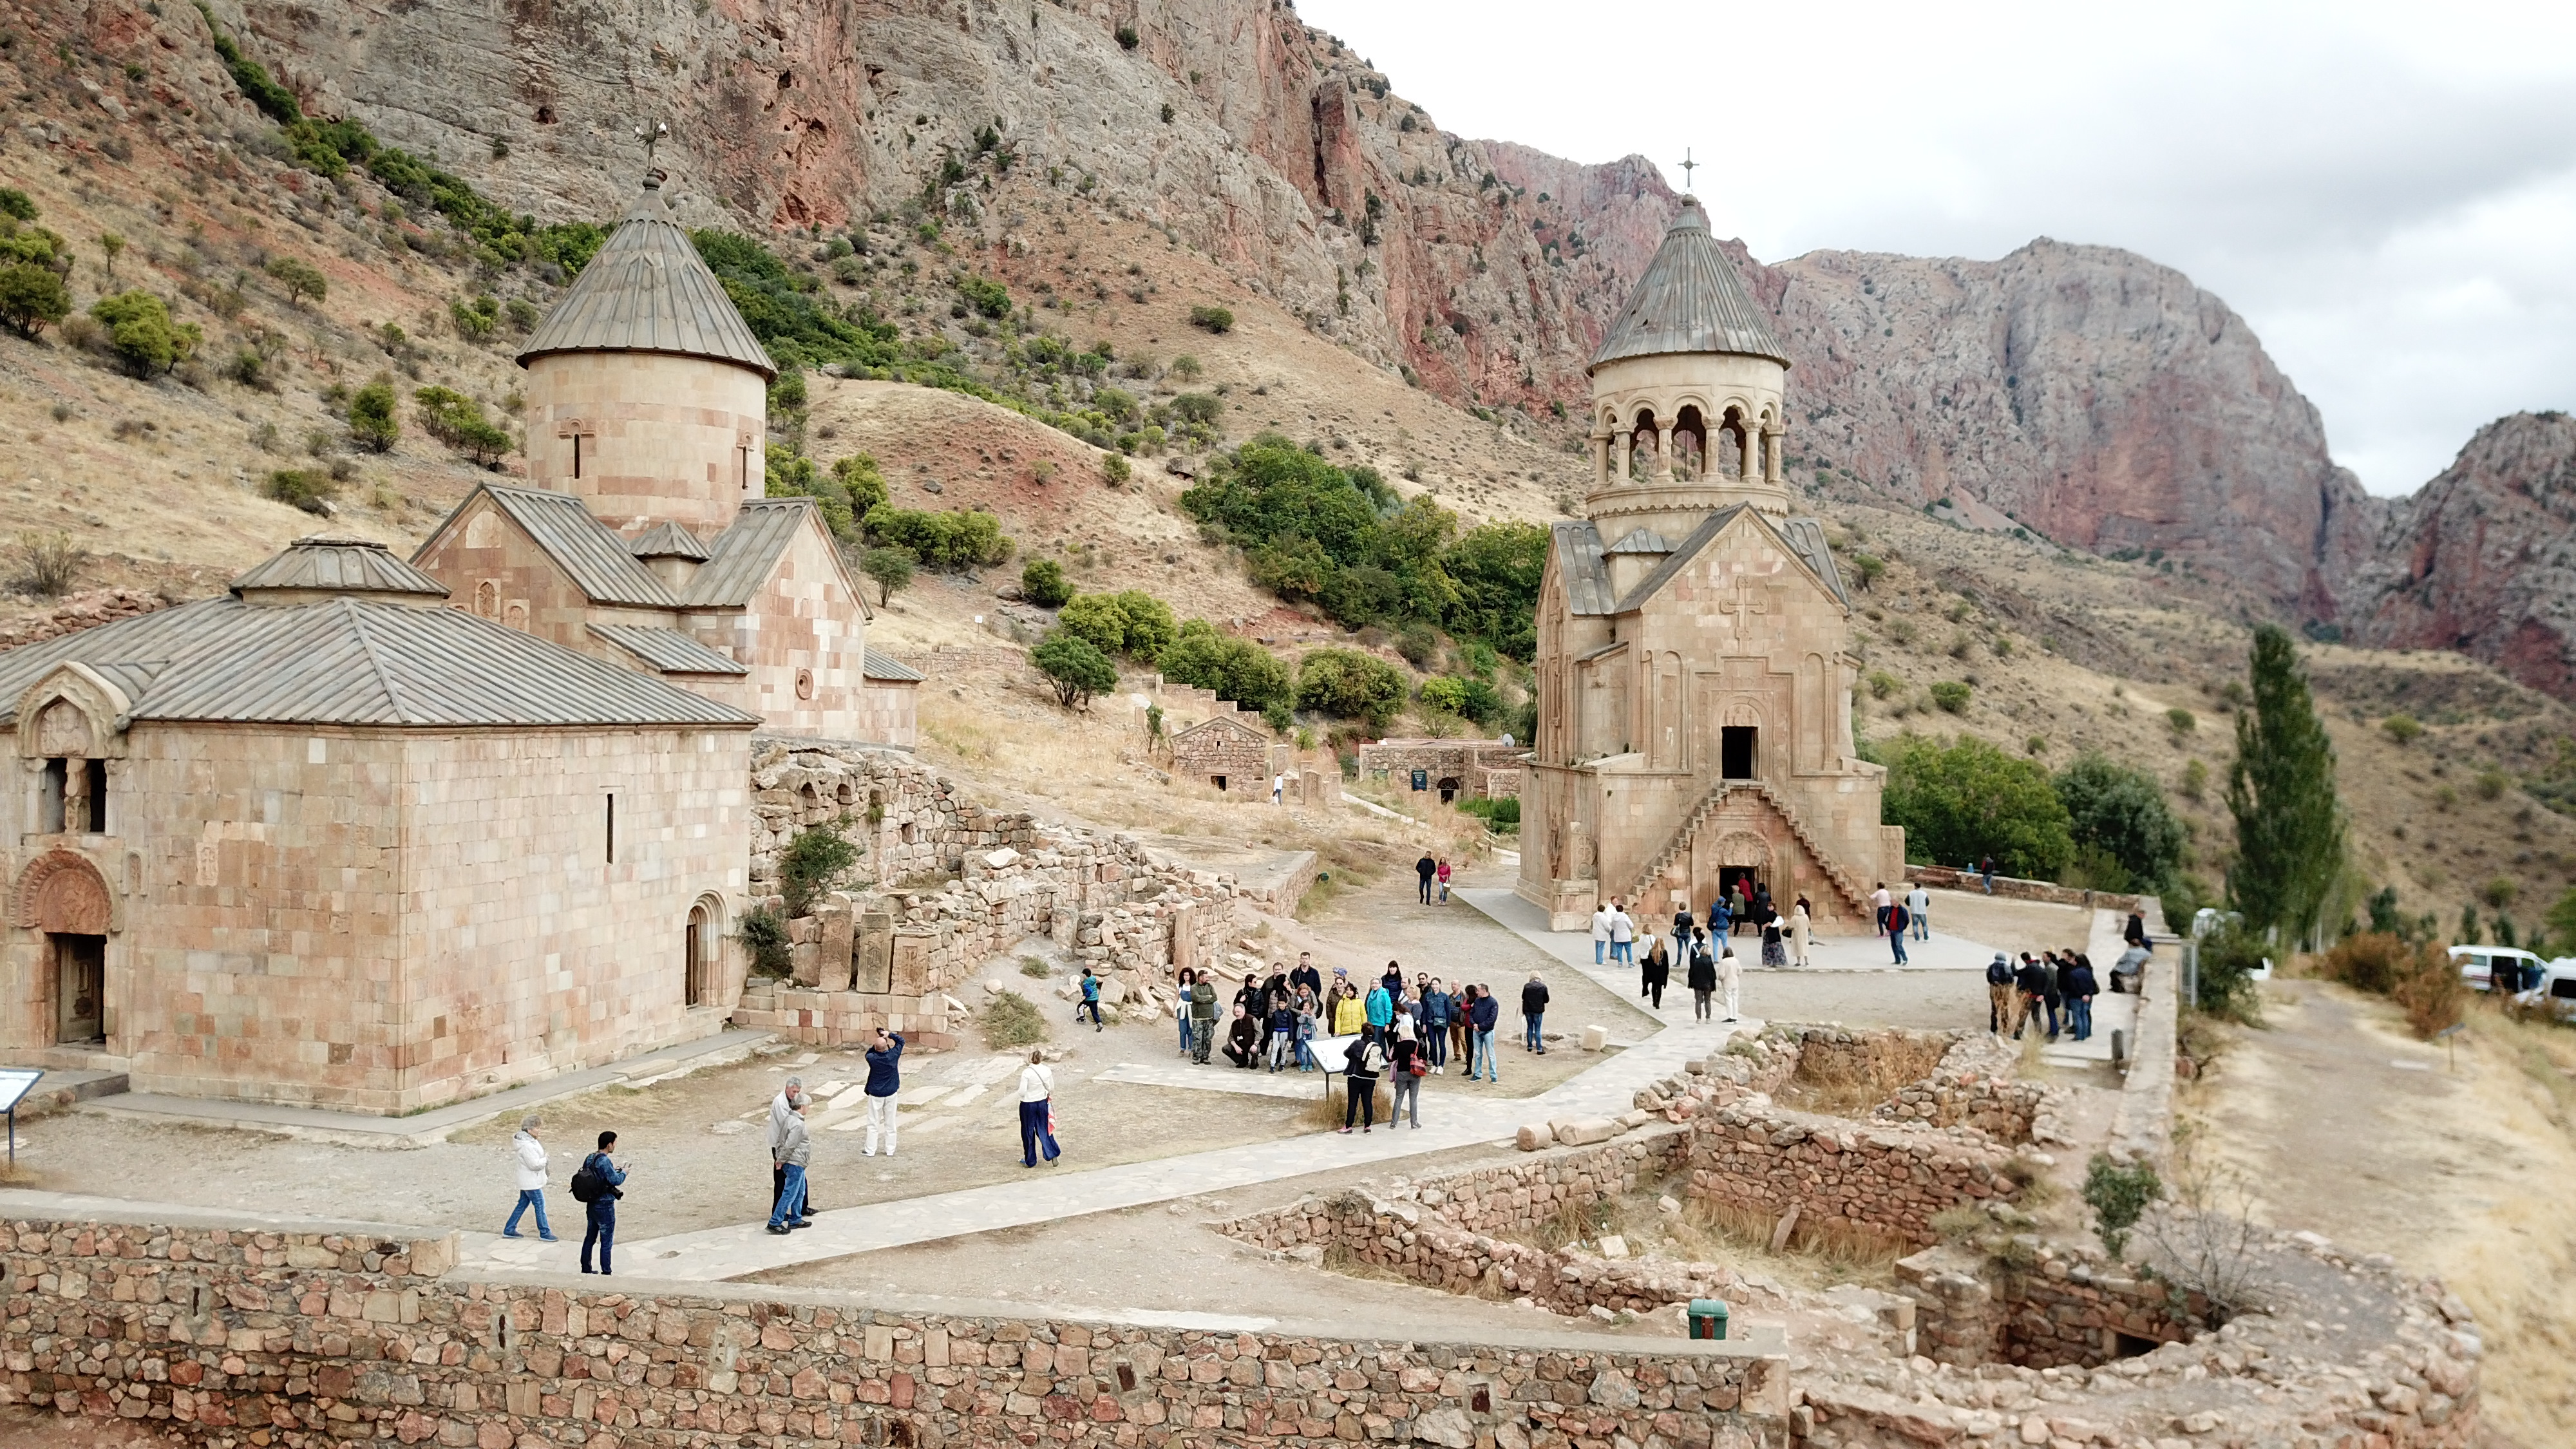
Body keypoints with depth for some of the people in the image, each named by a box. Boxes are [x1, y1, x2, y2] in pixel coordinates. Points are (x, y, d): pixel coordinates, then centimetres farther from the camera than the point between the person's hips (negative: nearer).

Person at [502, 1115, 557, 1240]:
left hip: (527, 1181, 10)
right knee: (540, 1205, 1)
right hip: (531, 1182, -10)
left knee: (523, 1204, 19)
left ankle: (509, 1230, 27)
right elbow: (535, 1164, -26)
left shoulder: (530, 1141, 5)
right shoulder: (527, 1146, -27)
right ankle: (544, 1233, 11)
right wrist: (546, 1159, -11)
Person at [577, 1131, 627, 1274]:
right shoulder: (604, 1161, -21)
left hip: (592, 1204, 8)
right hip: (605, 1207, -8)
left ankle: (585, 1268, 25)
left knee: (590, 1238, 18)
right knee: (607, 1242, 1)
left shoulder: (589, 1159, 5)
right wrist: (623, 1172, -4)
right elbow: (616, 1180, -24)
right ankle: (606, 1273, 6)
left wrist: (613, 1171, 12)